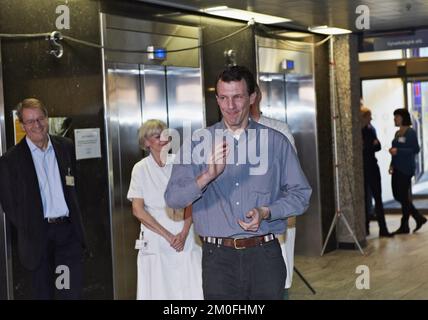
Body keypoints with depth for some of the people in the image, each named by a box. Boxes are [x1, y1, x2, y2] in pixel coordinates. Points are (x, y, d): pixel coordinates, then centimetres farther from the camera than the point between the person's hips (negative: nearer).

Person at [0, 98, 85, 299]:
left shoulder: (66, 146, 6)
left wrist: (74, 219, 9)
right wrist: (28, 231, -2)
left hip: (68, 230, 2)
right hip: (38, 234, -2)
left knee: (72, 292, -3)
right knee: (43, 293, 10)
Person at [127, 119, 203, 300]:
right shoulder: (141, 169, 1)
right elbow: (138, 210, -2)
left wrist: (184, 233, -8)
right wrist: (167, 235, -8)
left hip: (185, 239, 1)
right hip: (155, 241, -1)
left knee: (190, 290, -5)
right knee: (158, 291, -1)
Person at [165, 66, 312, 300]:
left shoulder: (276, 142, 7)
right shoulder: (197, 143, 5)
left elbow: (300, 194, 8)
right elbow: (173, 199, -4)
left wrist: (266, 212, -9)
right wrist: (208, 176, -20)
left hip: (265, 255, 1)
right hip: (218, 257, 0)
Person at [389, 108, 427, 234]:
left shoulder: (410, 133, -10)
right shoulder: (397, 133, 14)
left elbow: (415, 149, -16)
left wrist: (398, 151, -21)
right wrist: (392, 164, 13)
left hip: (406, 169, -9)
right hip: (397, 169, 9)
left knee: (403, 196, -4)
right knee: (397, 195, 8)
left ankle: (404, 226, 6)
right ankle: (419, 218, 20)